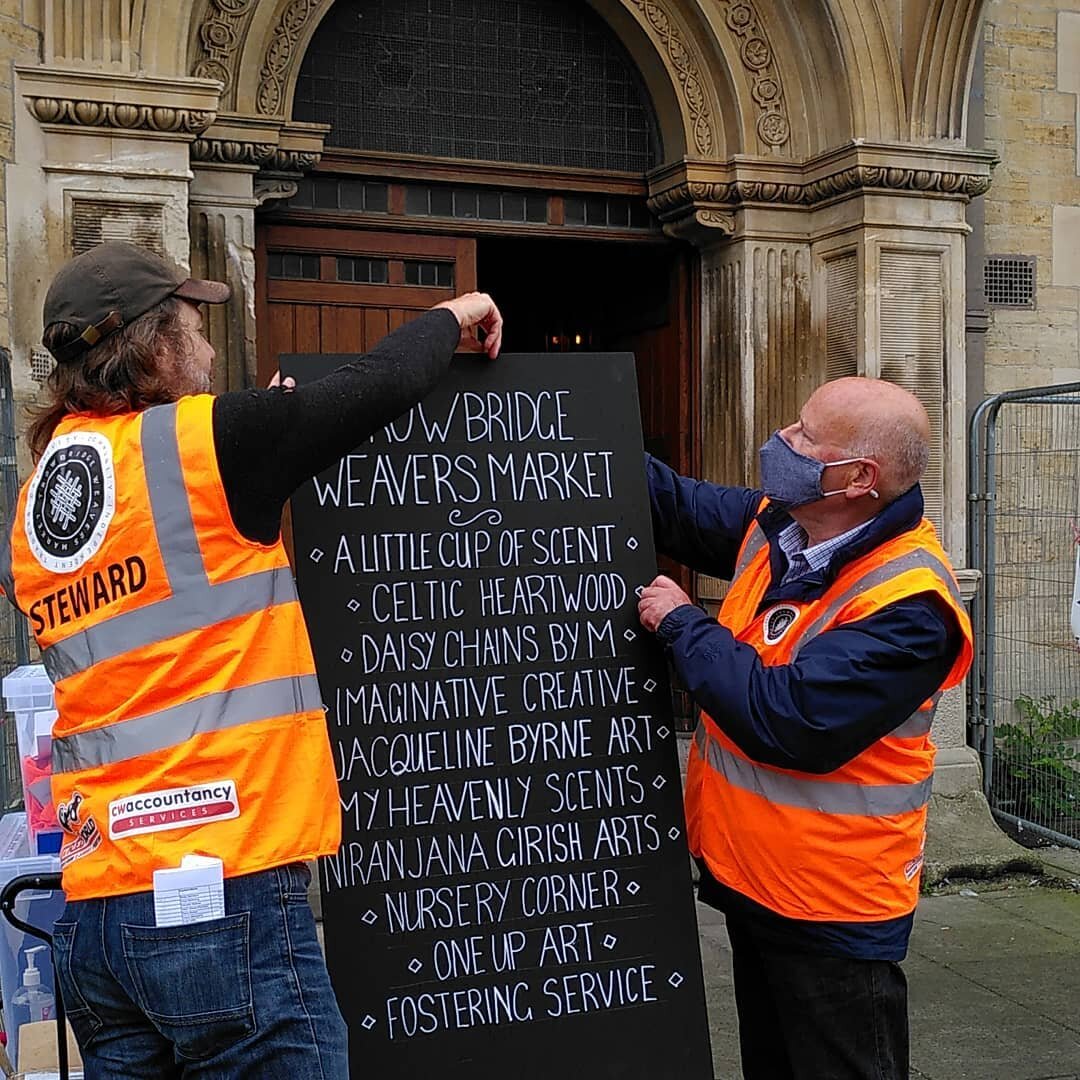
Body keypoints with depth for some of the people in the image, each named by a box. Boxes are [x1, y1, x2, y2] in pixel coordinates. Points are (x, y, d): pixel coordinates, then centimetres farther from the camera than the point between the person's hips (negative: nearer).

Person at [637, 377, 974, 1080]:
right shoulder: (774, 527, -2)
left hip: (831, 914, -8)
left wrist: (682, 624, -21)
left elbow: (790, 721, -32)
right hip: (749, 878, 8)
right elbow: (678, 508, 14)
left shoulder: (908, 603, -27)